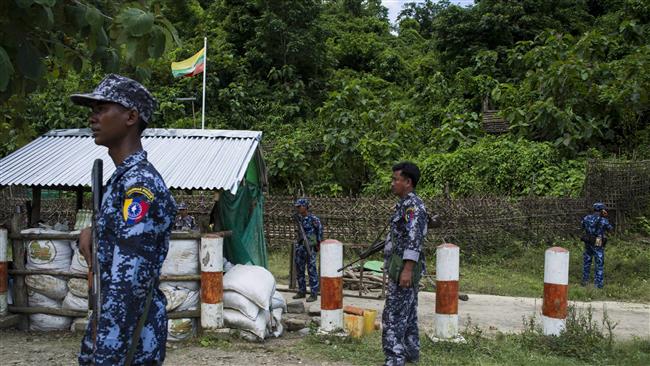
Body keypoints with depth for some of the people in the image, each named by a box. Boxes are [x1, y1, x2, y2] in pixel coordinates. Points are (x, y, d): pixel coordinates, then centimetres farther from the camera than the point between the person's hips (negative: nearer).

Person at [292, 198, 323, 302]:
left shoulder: (313, 218, -12)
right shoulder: (299, 217, 9)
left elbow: (320, 230, -6)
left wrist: (318, 243, -3)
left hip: (310, 247, -7)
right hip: (300, 247, 8)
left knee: (311, 270, -4)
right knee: (299, 269, 12)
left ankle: (314, 294, 2)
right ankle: (302, 291, 24)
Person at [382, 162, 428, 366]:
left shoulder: (413, 205, -15)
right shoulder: (405, 204, 16)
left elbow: (414, 240, -24)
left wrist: (407, 269, -29)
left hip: (403, 268, -10)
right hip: (401, 268, 10)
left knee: (393, 315, -11)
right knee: (408, 313, 15)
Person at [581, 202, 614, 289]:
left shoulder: (586, 218, -3)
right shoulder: (603, 220, -15)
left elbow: (583, 227, 15)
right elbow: (610, 228, 3)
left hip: (588, 243, 4)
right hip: (598, 245, -4)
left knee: (586, 262, 17)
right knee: (599, 264, 6)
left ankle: (585, 281, 23)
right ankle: (598, 284, 7)